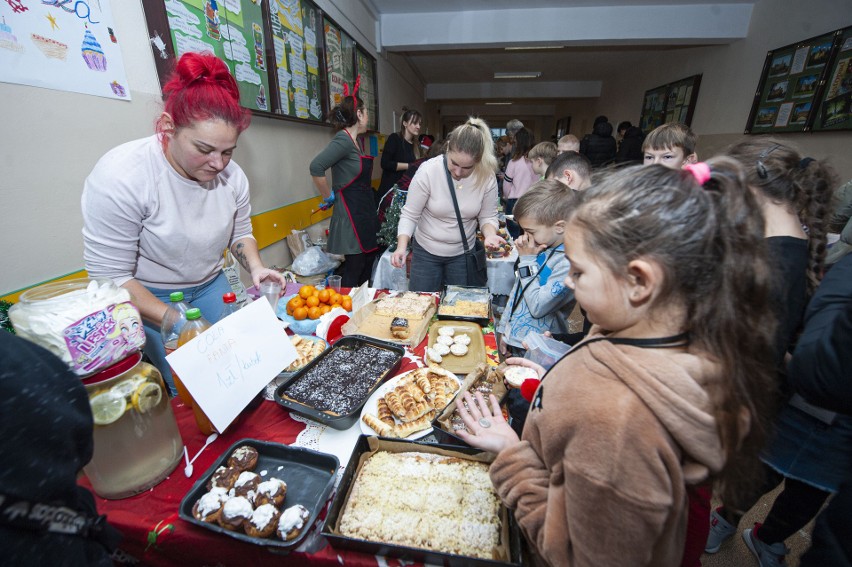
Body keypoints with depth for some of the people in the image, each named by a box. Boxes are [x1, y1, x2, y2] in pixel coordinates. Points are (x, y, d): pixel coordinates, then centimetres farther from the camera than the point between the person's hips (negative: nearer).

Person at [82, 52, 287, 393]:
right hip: (145, 298, -4)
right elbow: (111, 278, -21)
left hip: (210, 286, 5)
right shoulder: (120, 176, -24)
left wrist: (255, 267, -13)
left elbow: (240, 233, 7)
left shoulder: (231, 175, -9)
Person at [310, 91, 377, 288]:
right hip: (350, 212, -9)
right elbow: (316, 167, -26)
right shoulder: (343, 139, -15)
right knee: (354, 267, -4)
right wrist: (328, 196, -14)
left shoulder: (357, 140, 13)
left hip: (365, 209, 9)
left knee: (368, 262, 14)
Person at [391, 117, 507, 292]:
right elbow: (409, 215, -14)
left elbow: (487, 216, -2)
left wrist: (490, 234, -24)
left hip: (463, 254, 2)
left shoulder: (487, 177, -13)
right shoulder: (428, 170, -20)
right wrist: (401, 247, -28)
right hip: (426, 251, -1)